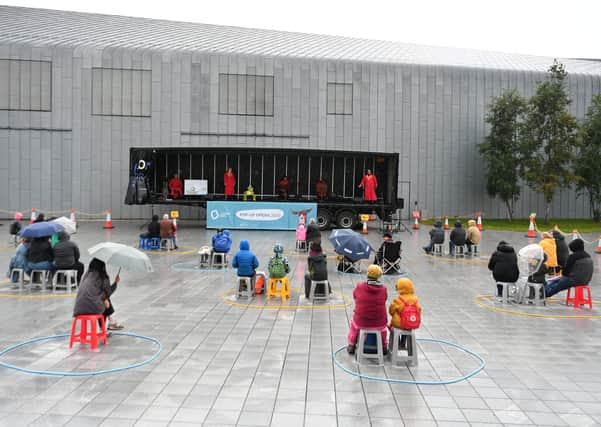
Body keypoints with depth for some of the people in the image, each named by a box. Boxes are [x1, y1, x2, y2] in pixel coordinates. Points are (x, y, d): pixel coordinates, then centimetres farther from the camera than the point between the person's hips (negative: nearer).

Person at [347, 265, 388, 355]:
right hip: (379, 324, 1)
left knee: (354, 320, 35)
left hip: (361, 323, 0)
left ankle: (351, 346, 45)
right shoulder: (383, 289, -13)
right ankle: (384, 347, 48)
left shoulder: (359, 287, -15)